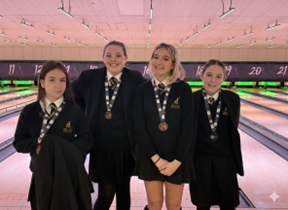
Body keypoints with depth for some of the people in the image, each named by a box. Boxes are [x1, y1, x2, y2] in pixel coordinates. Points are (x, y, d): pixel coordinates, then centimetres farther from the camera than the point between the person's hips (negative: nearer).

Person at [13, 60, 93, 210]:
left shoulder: (75, 110, -8)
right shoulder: (29, 111, -3)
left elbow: (87, 141, -6)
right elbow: (19, 143, -1)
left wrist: (64, 148, -21)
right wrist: (39, 142, -19)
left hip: (70, 174, -1)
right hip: (42, 175, 1)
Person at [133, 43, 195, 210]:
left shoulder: (184, 89, -7)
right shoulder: (143, 89, -3)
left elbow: (187, 127, -9)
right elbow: (140, 127, -6)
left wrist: (176, 161, -13)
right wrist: (156, 158, -11)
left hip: (177, 157, -1)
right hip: (150, 156, 1)